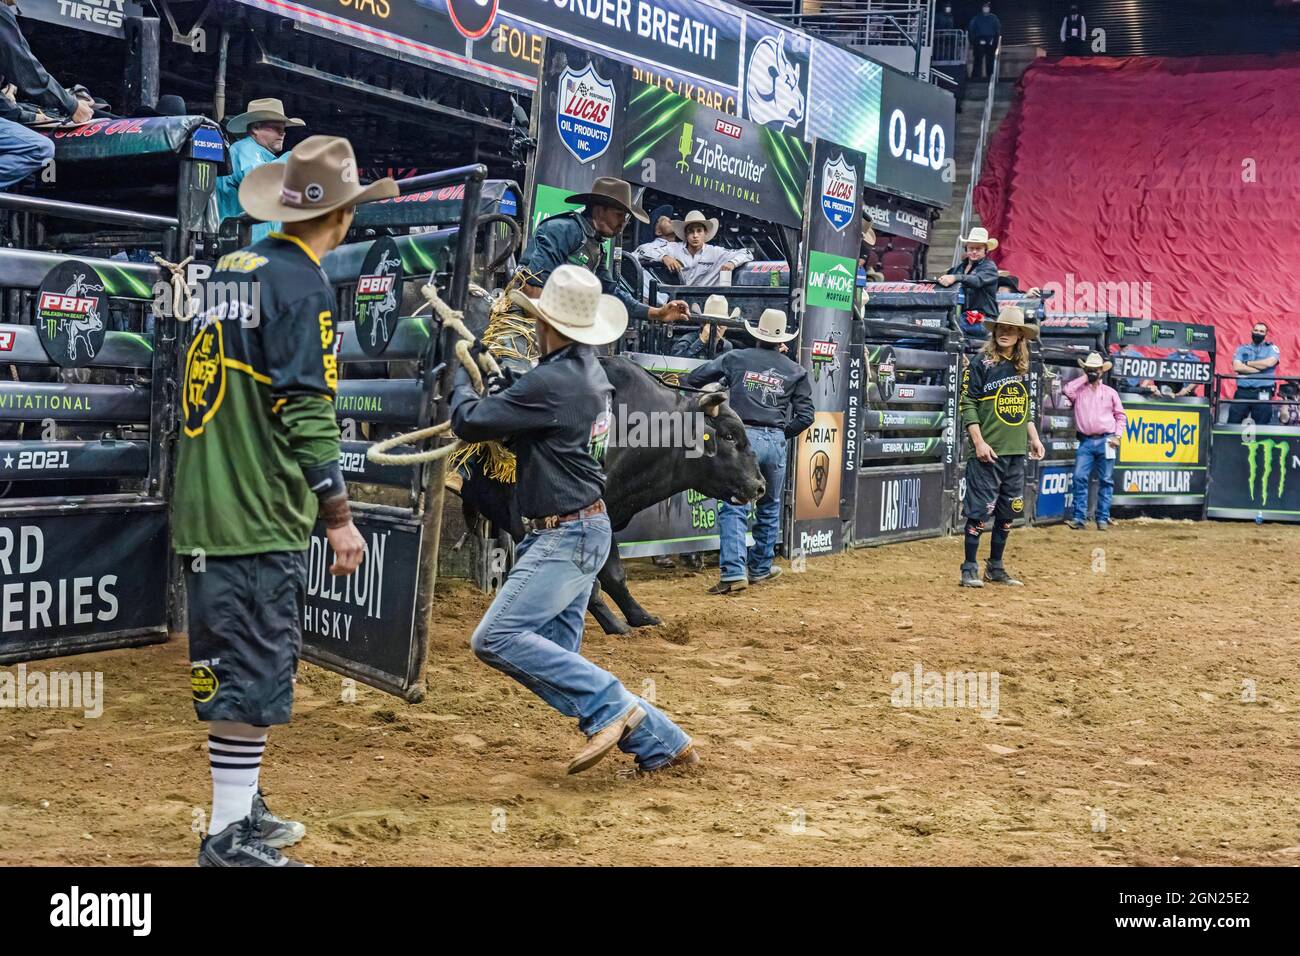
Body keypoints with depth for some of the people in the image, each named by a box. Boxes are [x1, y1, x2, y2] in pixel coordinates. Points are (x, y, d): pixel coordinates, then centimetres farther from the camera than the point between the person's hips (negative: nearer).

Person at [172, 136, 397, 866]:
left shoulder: (232, 270, 12)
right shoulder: (302, 285, -12)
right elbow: (307, 413, -18)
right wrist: (340, 517, -14)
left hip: (205, 507, 9)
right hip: (261, 514, -9)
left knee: (233, 666, 18)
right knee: (256, 675, -2)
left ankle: (243, 808, 30)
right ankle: (230, 838, 3)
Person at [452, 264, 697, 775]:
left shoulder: (552, 381, -20)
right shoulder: (590, 369, 11)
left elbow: (470, 423, -14)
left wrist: (460, 379, 5)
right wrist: (499, 382, 11)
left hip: (567, 537, -10)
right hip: (584, 531, 10)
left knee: (496, 638, -16)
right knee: (558, 662, 10)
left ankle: (611, 708, -15)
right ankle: (661, 743, 12)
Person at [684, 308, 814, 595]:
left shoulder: (736, 358, 6)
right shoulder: (795, 371, 8)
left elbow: (694, 379, 8)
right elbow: (805, 416, 5)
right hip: (775, 441, 2)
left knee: (734, 507, -3)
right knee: (769, 507, 18)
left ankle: (734, 572, -16)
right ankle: (760, 567, 29)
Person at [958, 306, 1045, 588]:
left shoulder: (1024, 368, 13)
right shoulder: (980, 363, -5)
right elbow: (968, 405, -9)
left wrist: (1033, 437, 14)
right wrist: (979, 442, -15)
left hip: (1016, 451, 6)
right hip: (988, 452, -6)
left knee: (1008, 512, 10)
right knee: (980, 510, -5)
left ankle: (995, 568, 20)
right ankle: (970, 569, 3)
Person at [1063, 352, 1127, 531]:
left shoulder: (1110, 392, 12)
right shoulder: (1079, 390, 12)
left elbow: (1120, 416, 11)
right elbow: (1067, 390, -10)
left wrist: (1117, 436, -3)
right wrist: (1084, 378, 2)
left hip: (1105, 441, 0)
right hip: (1086, 442, 0)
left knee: (1105, 481, 1)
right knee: (1080, 478, -9)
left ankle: (1103, 518, 4)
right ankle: (1078, 517, -8)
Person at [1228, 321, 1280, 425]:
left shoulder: (1272, 348, 10)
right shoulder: (1242, 349, 12)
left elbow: (1269, 363, -11)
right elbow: (1237, 367, -4)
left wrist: (1247, 363, -1)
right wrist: (1260, 369, -7)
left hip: (1263, 393, -1)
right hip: (1242, 392, 1)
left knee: (1261, 425, 0)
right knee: (1232, 423, -1)